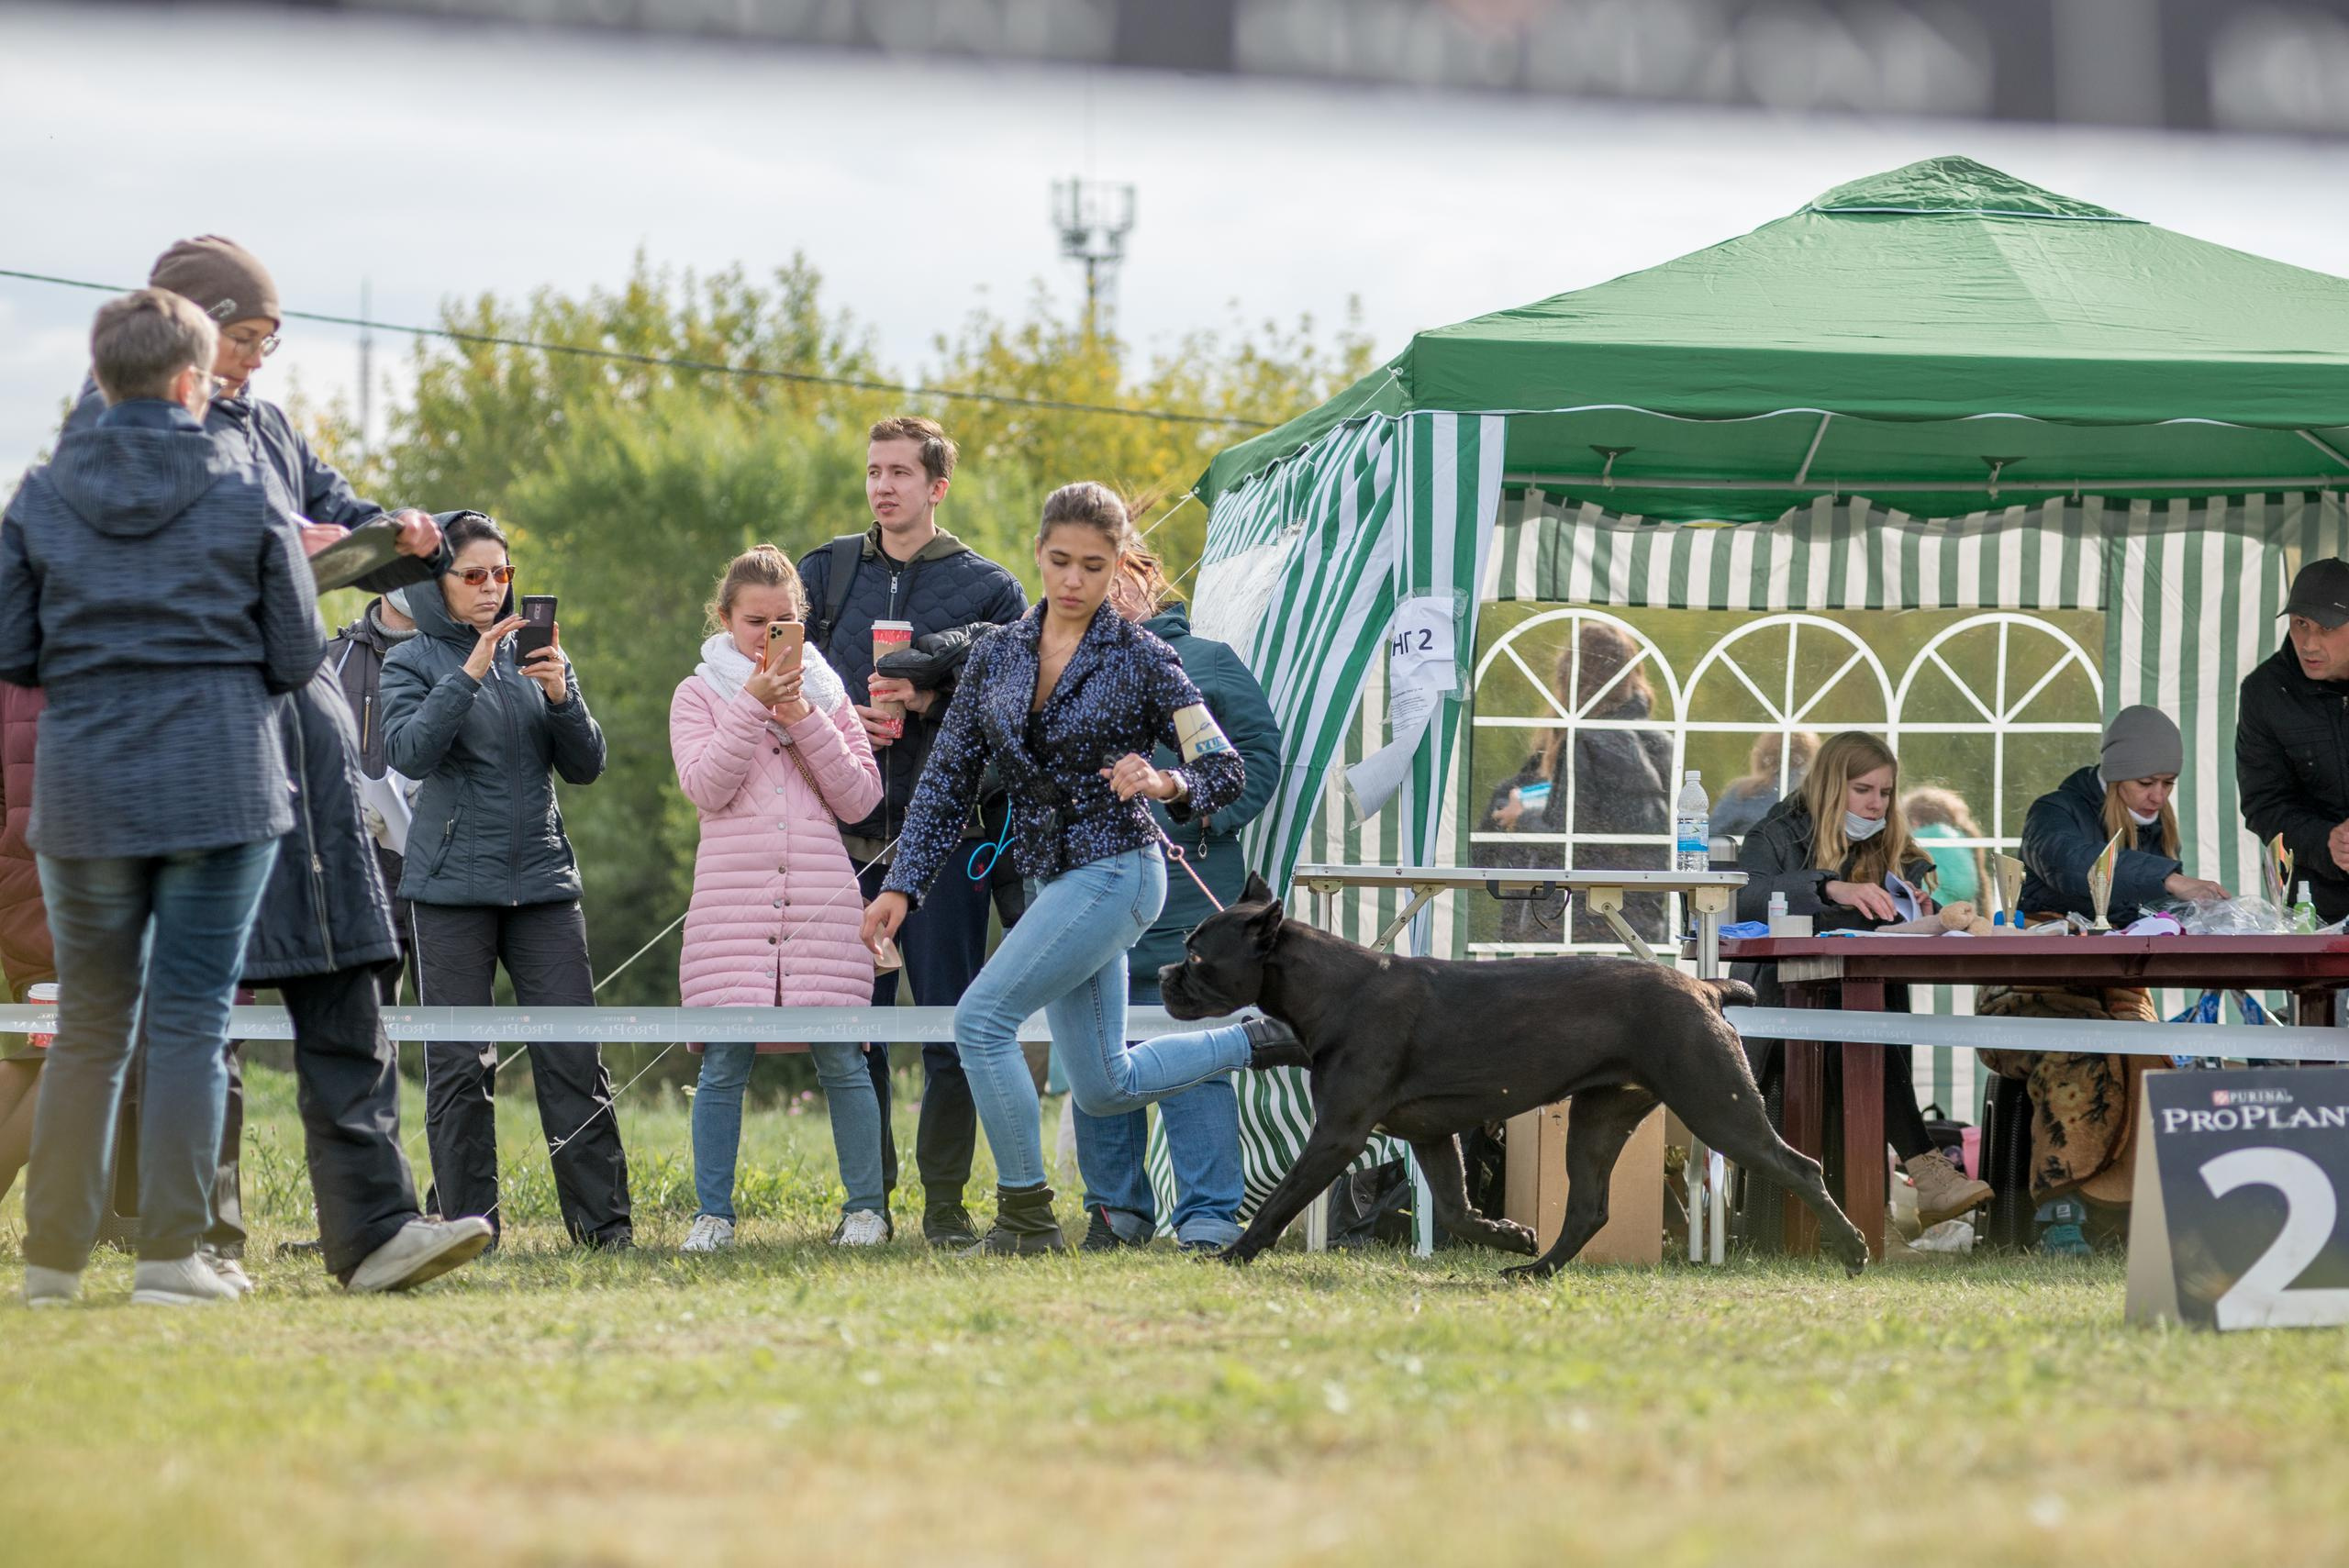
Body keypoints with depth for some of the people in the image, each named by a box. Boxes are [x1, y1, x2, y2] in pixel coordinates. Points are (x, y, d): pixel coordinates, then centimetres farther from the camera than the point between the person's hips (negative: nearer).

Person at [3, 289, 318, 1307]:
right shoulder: (244, 496, -1)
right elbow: (297, 656, 1)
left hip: (84, 792, 2)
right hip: (222, 787, -2)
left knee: (88, 1025, 10)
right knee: (191, 1020, 1)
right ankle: (171, 1253, -4)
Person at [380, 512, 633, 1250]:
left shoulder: (538, 655, 13)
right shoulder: (415, 660, 4)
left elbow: (585, 767, 8)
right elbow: (408, 751, -13)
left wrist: (560, 696, -9)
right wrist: (469, 674, -22)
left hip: (542, 877, 3)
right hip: (453, 882, -3)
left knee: (573, 1054, -3)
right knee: (459, 1064, -2)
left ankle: (603, 1218, -1)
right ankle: (468, 1225, 3)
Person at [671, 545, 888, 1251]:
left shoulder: (827, 693, 14)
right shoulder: (700, 694, 9)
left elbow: (861, 797, 6)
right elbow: (705, 788, -6)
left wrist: (804, 722, -4)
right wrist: (754, 705, -12)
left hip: (822, 898, 1)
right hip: (732, 898, -1)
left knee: (839, 1056, -3)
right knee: (725, 1061, -4)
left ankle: (865, 1206, 8)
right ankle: (713, 1213, 4)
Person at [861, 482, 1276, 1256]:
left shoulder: (1139, 657, -8)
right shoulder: (997, 654, 6)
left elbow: (1226, 770, -7)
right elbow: (948, 778, 7)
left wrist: (1165, 782, -28)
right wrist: (901, 885, 1)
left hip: (1114, 870, -7)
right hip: (1051, 879, 7)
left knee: (981, 1018, -17)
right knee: (1103, 1090, 11)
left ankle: (1026, 1218, -7)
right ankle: (1261, 1042, 29)